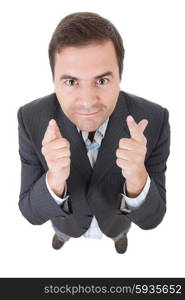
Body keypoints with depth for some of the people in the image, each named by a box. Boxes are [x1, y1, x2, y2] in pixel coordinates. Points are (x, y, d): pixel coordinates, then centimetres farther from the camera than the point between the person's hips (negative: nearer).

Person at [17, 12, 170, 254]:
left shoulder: (153, 120, -38)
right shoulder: (32, 119, -37)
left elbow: (151, 217, -32)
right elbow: (32, 212, -29)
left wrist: (137, 177, -56)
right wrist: (55, 180, -54)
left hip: (116, 211, 1)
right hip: (67, 214, 0)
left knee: (117, 228, 34)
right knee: (64, 227, 34)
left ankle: (119, 233, 73)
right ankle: (63, 234, 72)